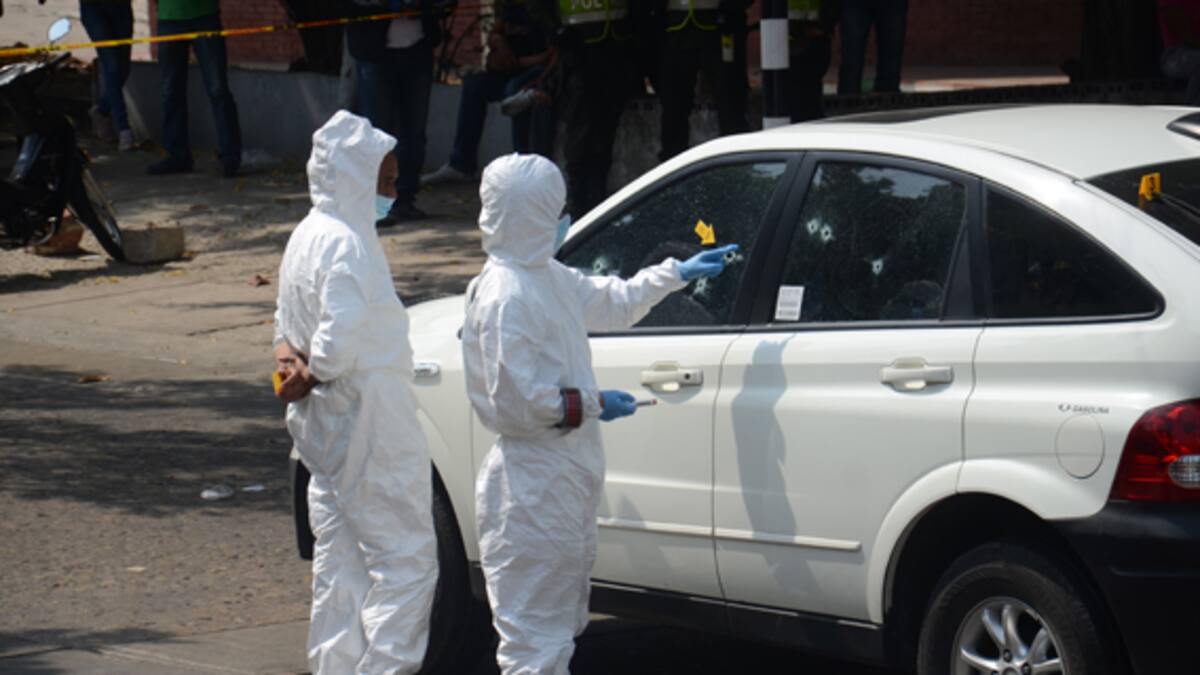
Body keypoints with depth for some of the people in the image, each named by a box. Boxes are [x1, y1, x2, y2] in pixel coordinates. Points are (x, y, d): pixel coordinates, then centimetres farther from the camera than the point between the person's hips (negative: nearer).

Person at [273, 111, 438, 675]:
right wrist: (309, 376, -11)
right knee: (406, 560, -5)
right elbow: (342, 336, -28)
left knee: (341, 566, 14)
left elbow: (288, 320, 20)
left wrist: (290, 356, 0)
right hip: (368, 428, -10)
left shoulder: (308, 234, 13)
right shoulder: (345, 242, -19)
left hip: (326, 431, 10)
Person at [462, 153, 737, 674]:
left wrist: (678, 274, 25)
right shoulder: (504, 295, -21)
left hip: (566, 472, 11)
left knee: (561, 618, 20)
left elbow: (614, 302, 27)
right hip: (531, 481, -11)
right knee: (534, 630, -5)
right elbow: (514, 399, -24)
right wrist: (592, 404, -17)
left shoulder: (548, 278, 9)